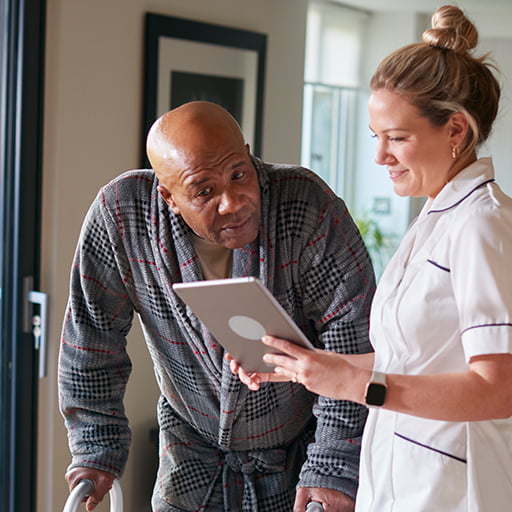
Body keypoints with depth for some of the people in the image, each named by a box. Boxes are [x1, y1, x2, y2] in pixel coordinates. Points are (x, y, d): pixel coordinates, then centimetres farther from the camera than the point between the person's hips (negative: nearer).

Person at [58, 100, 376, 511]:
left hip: (303, 446, -1)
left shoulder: (311, 208, -27)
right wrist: (97, 451, -5)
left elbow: (353, 348, -22)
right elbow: (92, 337, -9)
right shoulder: (120, 214, -21)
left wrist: (334, 470, -21)